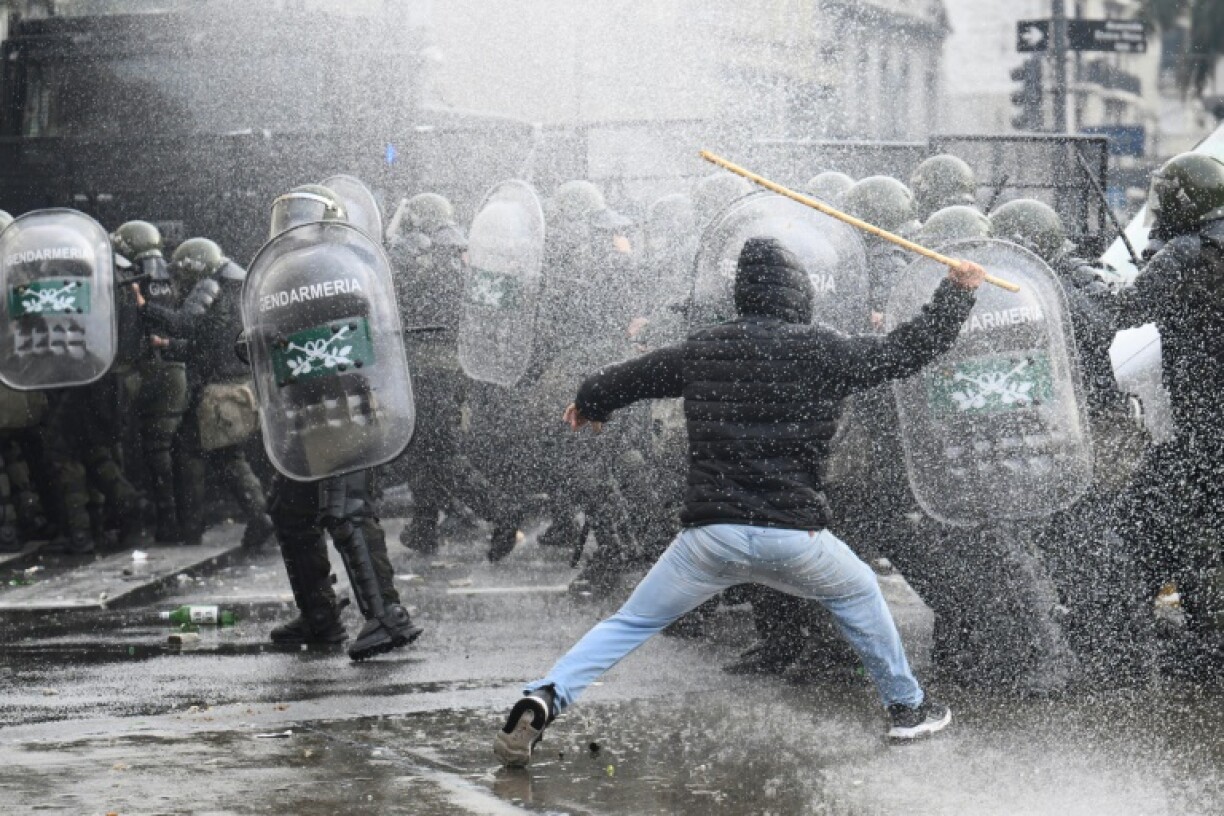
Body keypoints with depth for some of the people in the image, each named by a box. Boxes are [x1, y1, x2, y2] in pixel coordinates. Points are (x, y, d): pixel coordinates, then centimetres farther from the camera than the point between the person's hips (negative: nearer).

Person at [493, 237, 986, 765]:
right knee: (858, 594, 27)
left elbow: (636, 375, 26)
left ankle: (544, 700, -7)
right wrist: (959, 290, 23)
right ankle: (907, 708, 34)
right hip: (794, 532, -1)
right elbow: (909, 350, 8)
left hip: (710, 533, 1)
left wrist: (590, 401, 47)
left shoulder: (702, 349, 9)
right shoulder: (822, 351, 0)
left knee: (631, 623, 10)